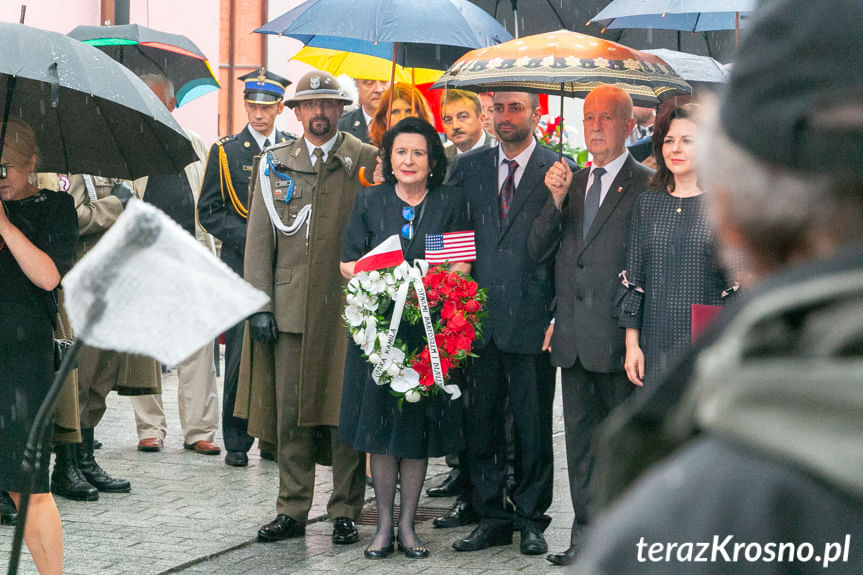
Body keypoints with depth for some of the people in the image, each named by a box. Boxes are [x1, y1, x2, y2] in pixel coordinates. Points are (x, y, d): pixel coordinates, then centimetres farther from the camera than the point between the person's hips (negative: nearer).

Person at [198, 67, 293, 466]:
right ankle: (236, 441, 3)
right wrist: (248, 237, -10)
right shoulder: (225, 152, 6)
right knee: (240, 354, -4)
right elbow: (209, 212, 3)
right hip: (242, 268, -2)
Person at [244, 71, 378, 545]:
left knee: (345, 411, -2)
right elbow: (259, 239, 10)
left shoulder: (367, 160, 6)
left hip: (347, 306, -2)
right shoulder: (274, 164, 13)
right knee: (291, 413, 3)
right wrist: (259, 305, 2)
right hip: (291, 307, 2)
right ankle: (292, 511, 11)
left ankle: (345, 511, 7)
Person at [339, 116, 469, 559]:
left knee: (419, 425, 2)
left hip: (430, 329, 0)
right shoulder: (370, 201, 6)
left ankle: (407, 524, 11)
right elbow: (348, 262, 5)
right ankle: (383, 524, 9)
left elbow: (463, 265, 3)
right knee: (379, 422, 1)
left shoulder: (450, 202, 4)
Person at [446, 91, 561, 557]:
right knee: (480, 425, 8)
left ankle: (531, 518, 17)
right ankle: (492, 517, 18)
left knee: (533, 427, 5)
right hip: (476, 319, 3)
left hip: (530, 321, -3)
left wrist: (560, 317, -9)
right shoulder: (467, 168, 10)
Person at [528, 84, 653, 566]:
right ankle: (586, 535, 18)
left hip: (618, 337, -6)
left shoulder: (646, 185, -5)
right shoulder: (572, 183, 14)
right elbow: (539, 252, 8)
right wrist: (557, 201, -7)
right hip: (573, 338, 6)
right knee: (580, 437, 11)